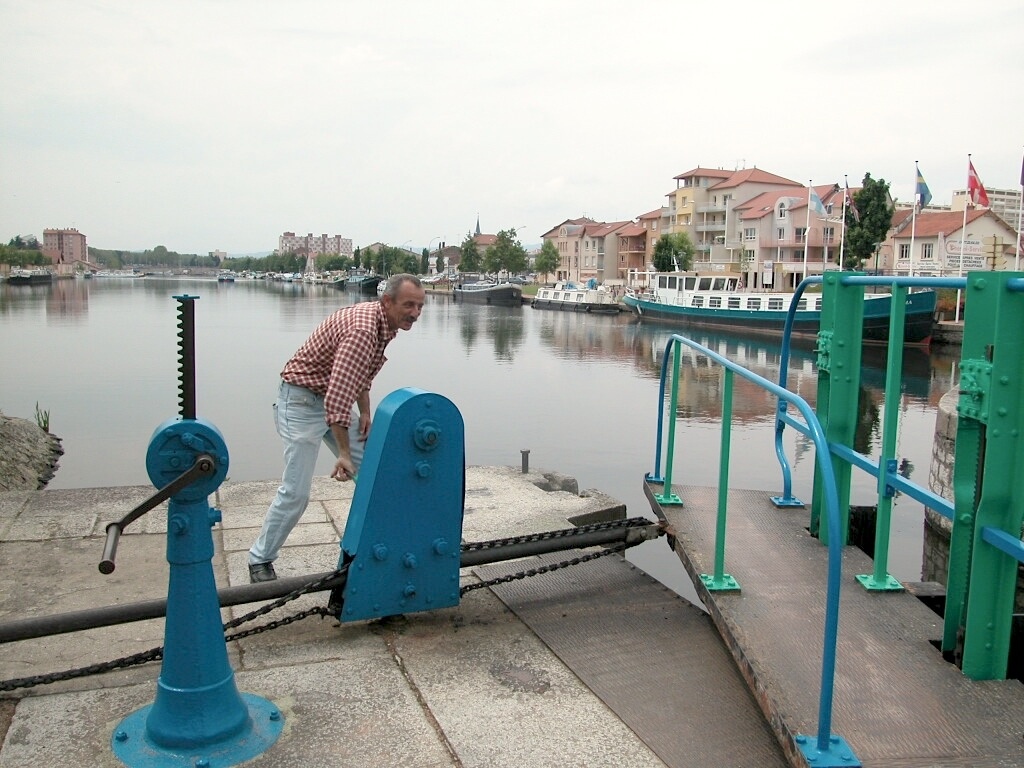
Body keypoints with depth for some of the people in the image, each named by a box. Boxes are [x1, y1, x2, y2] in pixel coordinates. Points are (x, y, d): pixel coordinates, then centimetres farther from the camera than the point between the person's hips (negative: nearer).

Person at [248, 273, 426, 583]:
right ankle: (260, 559, 10)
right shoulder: (363, 330, -31)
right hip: (303, 402, -9)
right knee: (295, 491, -8)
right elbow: (338, 396, -36)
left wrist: (365, 411, 7)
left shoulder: (385, 322, 0)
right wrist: (344, 453, -33)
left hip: (337, 400, 9)